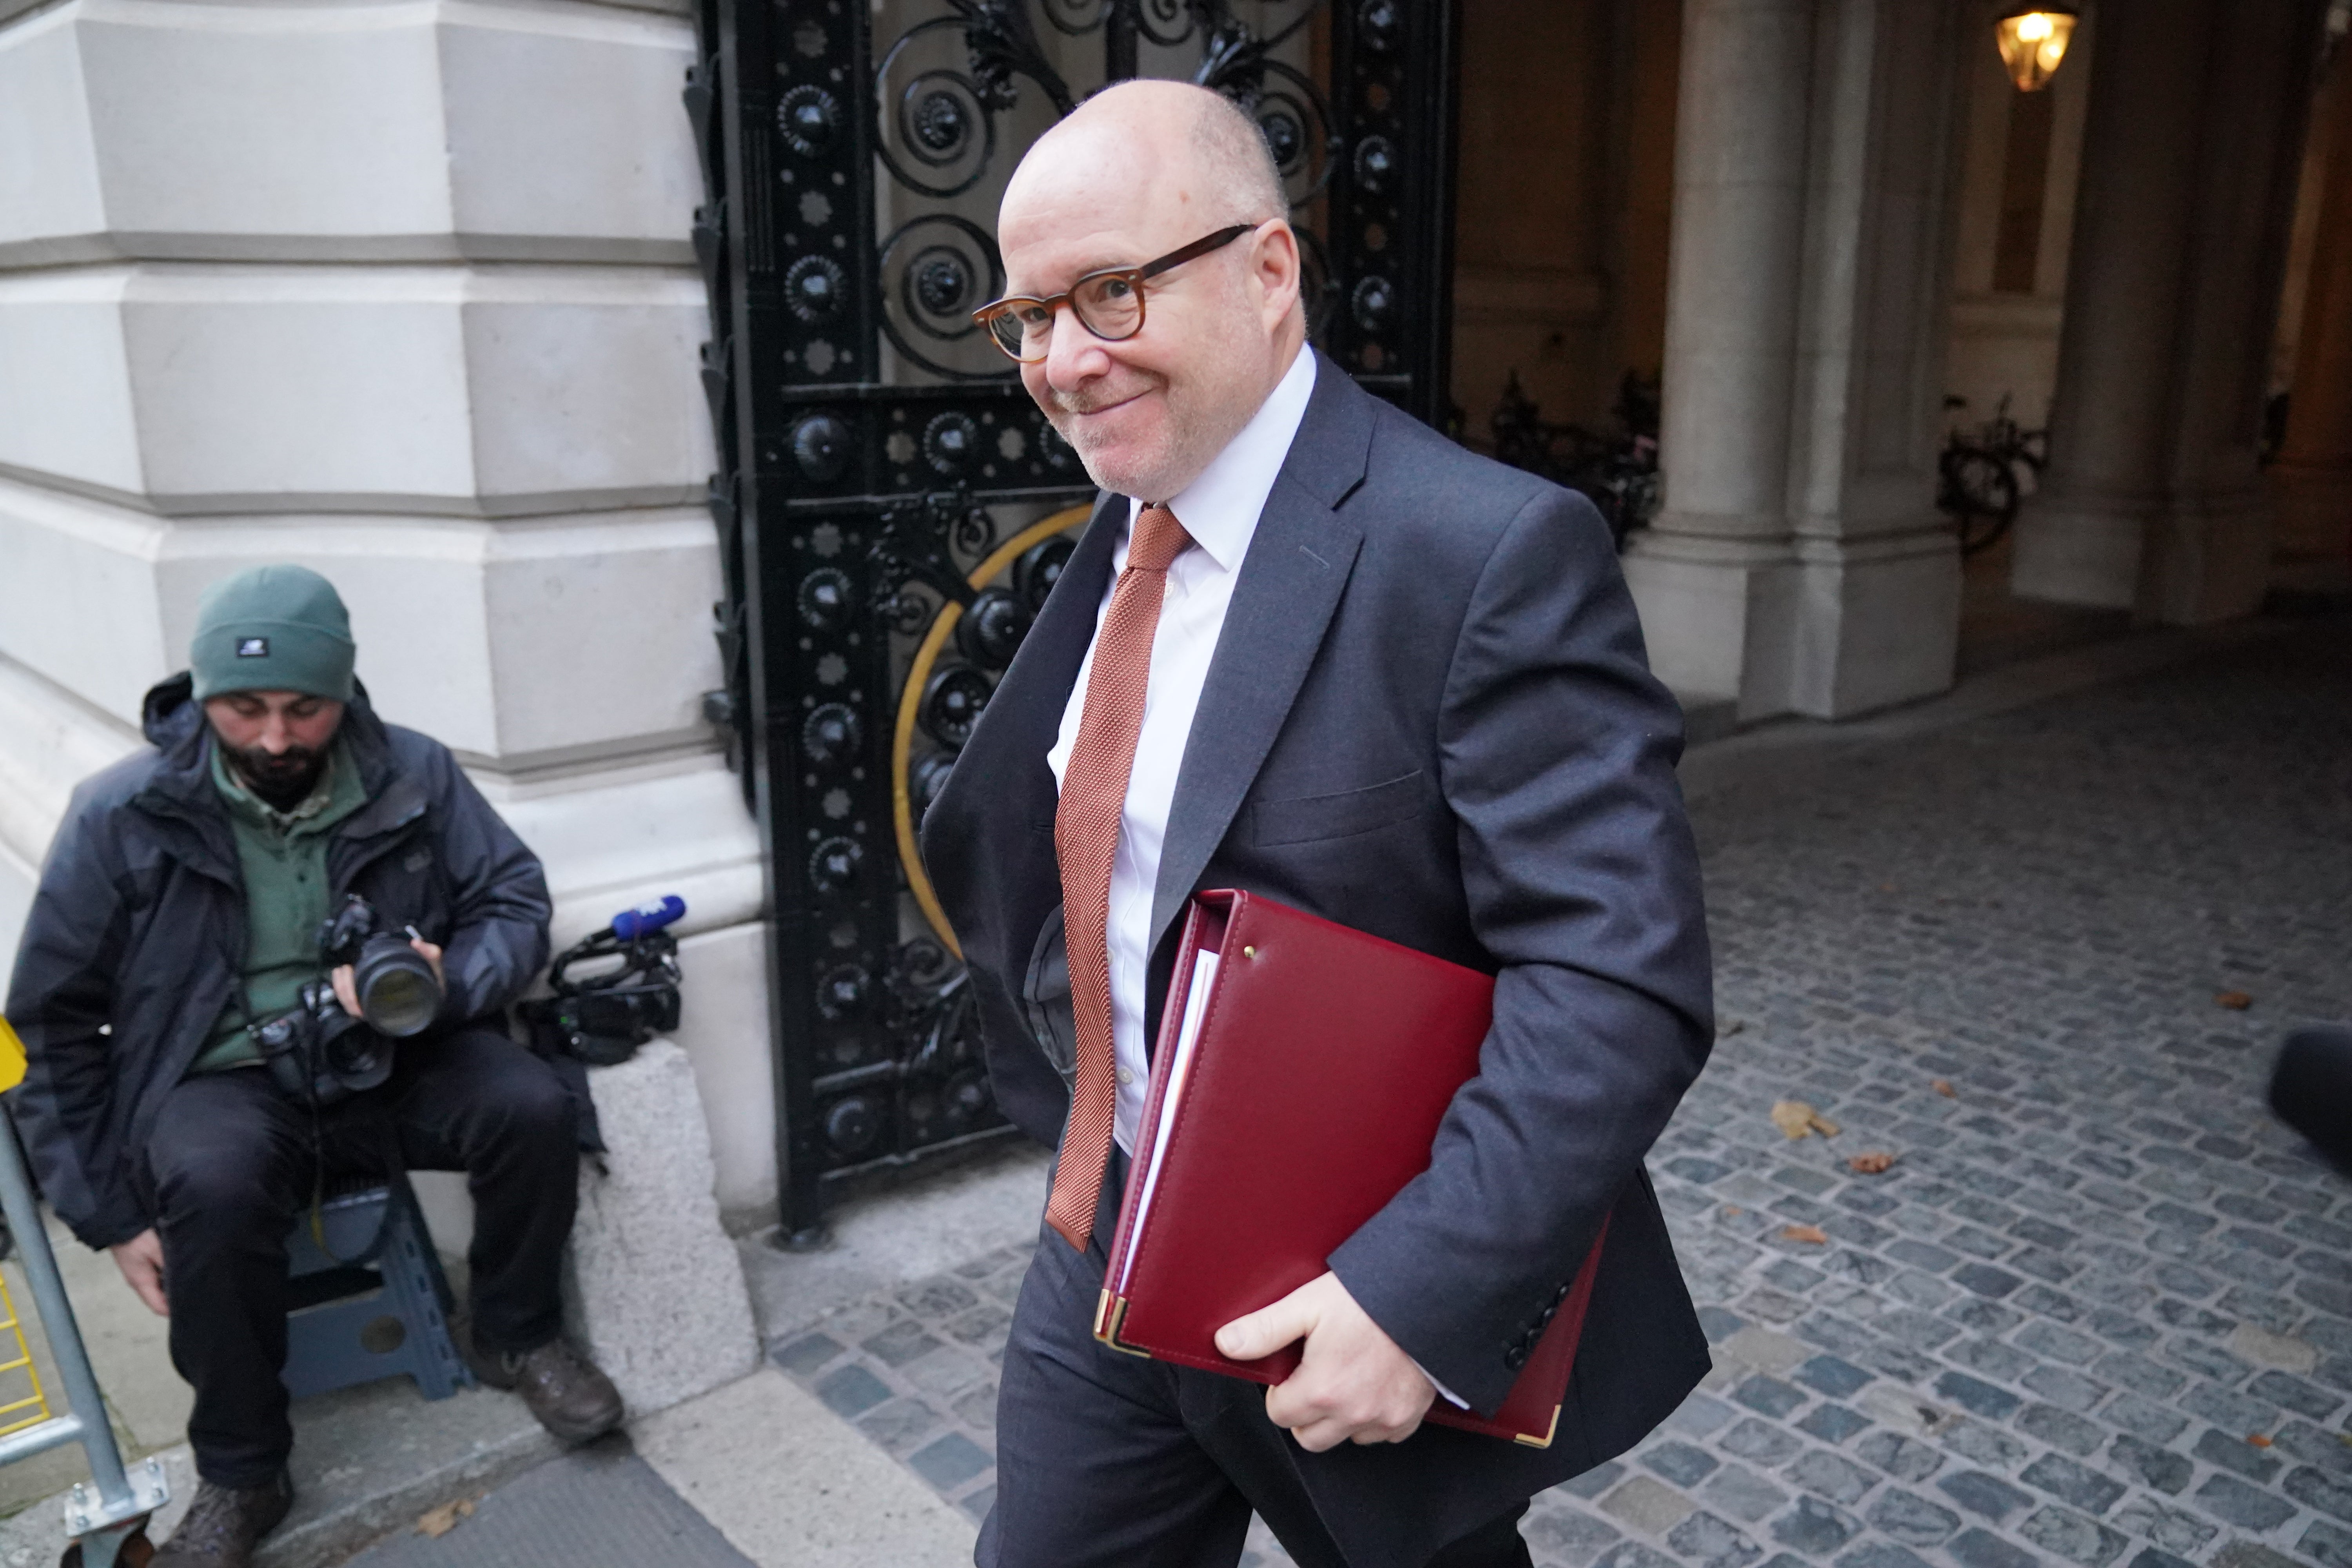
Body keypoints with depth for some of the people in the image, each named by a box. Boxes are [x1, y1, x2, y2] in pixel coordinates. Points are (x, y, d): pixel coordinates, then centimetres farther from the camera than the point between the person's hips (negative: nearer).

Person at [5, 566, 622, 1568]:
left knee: (536, 1107, -25)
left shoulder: (412, 777, -6)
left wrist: (447, 985, -23)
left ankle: (513, 1336, 4)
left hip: (396, 1059, 2)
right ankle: (240, 1475, -10)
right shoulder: (123, 817, -9)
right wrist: (112, 1216, -3)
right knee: (214, 1187, -35)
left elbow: (516, 903, 1)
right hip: (224, 1081, -2)